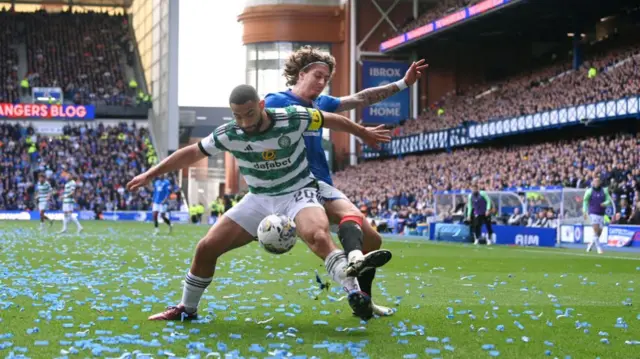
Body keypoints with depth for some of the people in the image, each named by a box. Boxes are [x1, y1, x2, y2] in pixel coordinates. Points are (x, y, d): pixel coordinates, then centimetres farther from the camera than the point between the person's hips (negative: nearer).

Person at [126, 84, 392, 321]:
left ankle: (355, 293, -32)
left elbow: (331, 120, -2)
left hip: (298, 193, -4)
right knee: (206, 248, -2)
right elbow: (192, 153, 1)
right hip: (259, 199, 4)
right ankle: (186, 309, 18)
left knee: (318, 236, -38)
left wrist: (363, 133, 12)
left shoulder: (292, 118, -19)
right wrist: (150, 174, 2)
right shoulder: (229, 134, -12)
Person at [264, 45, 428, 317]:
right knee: (351, 213, -36)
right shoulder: (276, 102, -4)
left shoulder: (321, 103, 19)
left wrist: (403, 84, 19)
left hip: (322, 183, 9)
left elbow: (361, 99, 23)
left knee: (372, 239, 8)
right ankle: (354, 257, -66)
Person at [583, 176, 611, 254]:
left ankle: (591, 244, 29)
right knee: (596, 230, -16)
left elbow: (608, 200, 5)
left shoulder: (604, 190, 5)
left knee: (599, 232, 4)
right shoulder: (589, 191, -1)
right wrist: (585, 212, -6)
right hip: (593, 213, -3)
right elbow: (585, 201, 3)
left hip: (601, 214, 3)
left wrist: (605, 203, -18)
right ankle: (598, 247, -12)